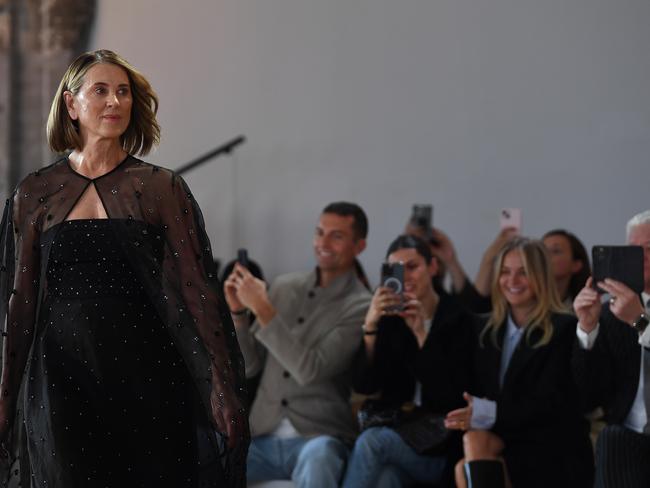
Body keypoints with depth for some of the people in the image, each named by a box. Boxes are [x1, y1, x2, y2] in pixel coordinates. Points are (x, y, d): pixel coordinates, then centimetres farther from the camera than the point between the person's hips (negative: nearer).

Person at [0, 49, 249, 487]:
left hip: (148, 381, -1)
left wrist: (223, 391, -10)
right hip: (64, 382, 1)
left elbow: (195, 288, -3)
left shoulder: (163, 188, 3)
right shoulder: (36, 194, 7)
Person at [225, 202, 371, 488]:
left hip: (317, 438, -4)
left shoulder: (361, 307, -5)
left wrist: (262, 309, -19)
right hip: (262, 438, 4)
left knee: (316, 455, -40)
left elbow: (310, 370, -18)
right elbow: (248, 366, 13)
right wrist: (238, 312, -4)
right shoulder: (284, 287, 12)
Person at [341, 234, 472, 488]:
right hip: (394, 430, 2)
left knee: (372, 440, -32)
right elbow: (365, 386, -2)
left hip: (441, 449, -2)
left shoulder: (459, 319, -2)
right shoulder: (389, 320, 8)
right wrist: (370, 326, -15)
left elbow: (451, 395, -12)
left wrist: (421, 334, -19)